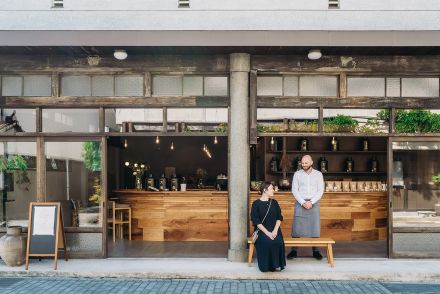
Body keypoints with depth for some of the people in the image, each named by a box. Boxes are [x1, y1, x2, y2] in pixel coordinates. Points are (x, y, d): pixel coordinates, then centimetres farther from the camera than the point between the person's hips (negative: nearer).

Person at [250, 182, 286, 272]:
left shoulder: (274, 202, 12)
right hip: (262, 230, -3)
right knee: (266, 242, -33)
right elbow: (256, 221, -7)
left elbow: (279, 218, 7)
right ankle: (267, 265, -16)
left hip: (274, 230, 3)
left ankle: (276, 264, -11)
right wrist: (267, 233, -18)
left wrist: (275, 230, -11)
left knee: (278, 241, -28)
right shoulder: (256, 204, 0)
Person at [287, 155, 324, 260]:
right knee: (297, 227, -3)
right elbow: (294, 190, -2)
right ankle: (294, 250, 2)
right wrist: (303, 202, -13)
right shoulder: (297, 174, 3)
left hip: (313, 203, 0)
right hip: (300, 203, 0)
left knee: (314, 227, 0)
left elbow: (320, 191, -2)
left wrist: (311, 202, -13)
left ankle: (315, 251, 9)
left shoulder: (318, 174, 3)